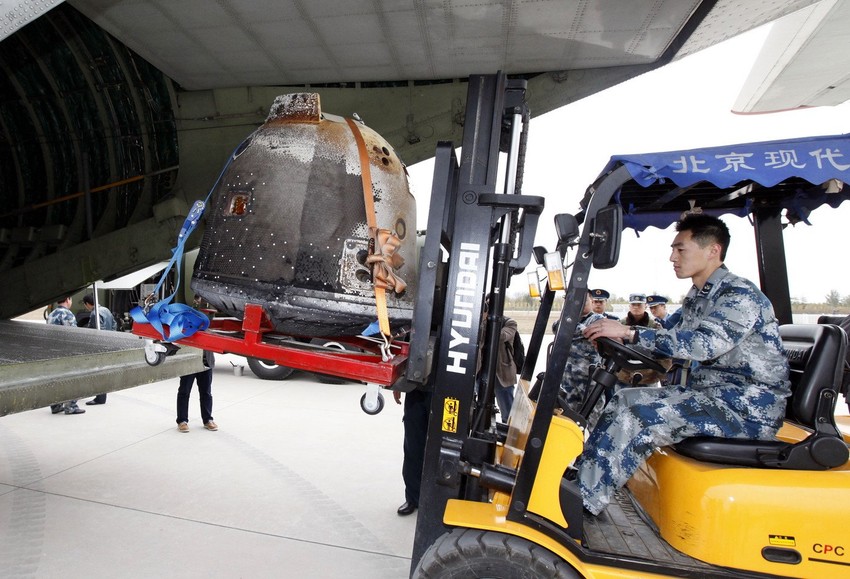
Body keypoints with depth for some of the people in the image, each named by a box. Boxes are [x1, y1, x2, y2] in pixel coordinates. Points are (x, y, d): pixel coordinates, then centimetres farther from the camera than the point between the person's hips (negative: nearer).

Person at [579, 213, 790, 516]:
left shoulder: (741, 296, -14)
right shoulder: (696, 297, 14)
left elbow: (703, 344, -30)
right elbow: (675, 342, 19)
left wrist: (629, 332, -31)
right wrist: (618, 341, 3)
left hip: (748, 408, -9)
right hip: (710, 395, 9)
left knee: (636, 415, -24)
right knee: (626, 399, -4)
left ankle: (582, 503, -17)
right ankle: (581, 477, -4)